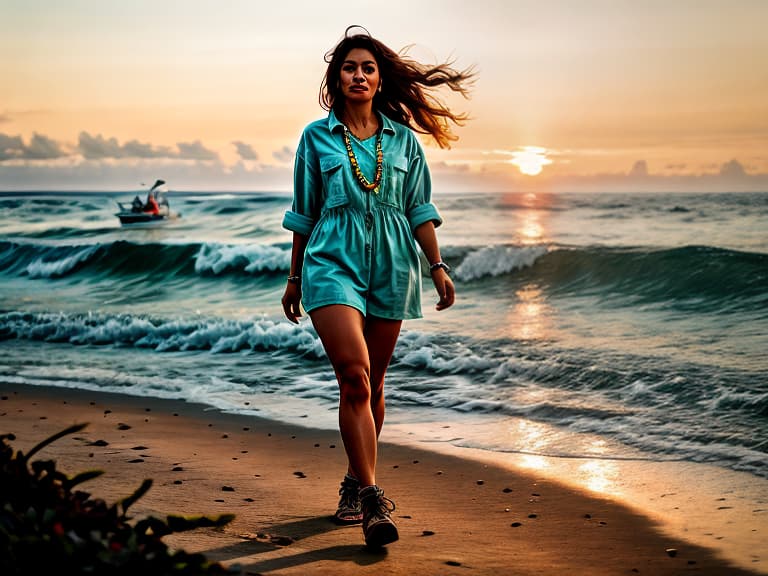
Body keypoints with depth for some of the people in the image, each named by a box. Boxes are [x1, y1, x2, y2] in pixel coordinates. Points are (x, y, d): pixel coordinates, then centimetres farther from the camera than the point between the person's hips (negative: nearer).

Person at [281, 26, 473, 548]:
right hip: (333, 263, -2)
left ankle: (355, 483, 26)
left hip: (391, 268, 3)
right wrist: (295, 278, 13)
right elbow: (304, 213, 10)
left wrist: (438, 266, 2)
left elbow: (419, 209, 10)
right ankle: (372, 497, -17)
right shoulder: (317, 137, 5)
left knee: (371, 384, 9)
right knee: (354, 377, -18)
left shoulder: (403, 138, 8)